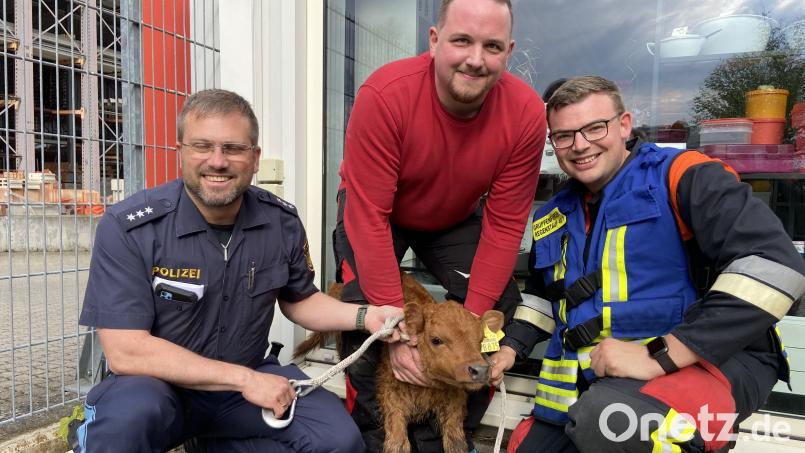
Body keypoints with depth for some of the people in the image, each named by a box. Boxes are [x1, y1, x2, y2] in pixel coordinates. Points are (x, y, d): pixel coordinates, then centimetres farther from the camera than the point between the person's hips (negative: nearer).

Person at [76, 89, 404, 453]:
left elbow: (298, 300, 8)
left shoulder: (282, 222, -8)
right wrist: (243, 378, -24)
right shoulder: (128, 228, -19)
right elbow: (126, 351, -22)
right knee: (130, 414, -37)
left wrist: (364, 316, -10)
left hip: (248, 380, 4)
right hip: (156, 384, -3)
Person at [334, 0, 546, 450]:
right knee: (362, 309, -20)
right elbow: (370, 216, -33)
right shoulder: (385, 95, -35)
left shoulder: (526, 112, -26)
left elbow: (505, 224, -20)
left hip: (456, 218, 3)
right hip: (377, 212, -2)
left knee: (501, 306, -7)